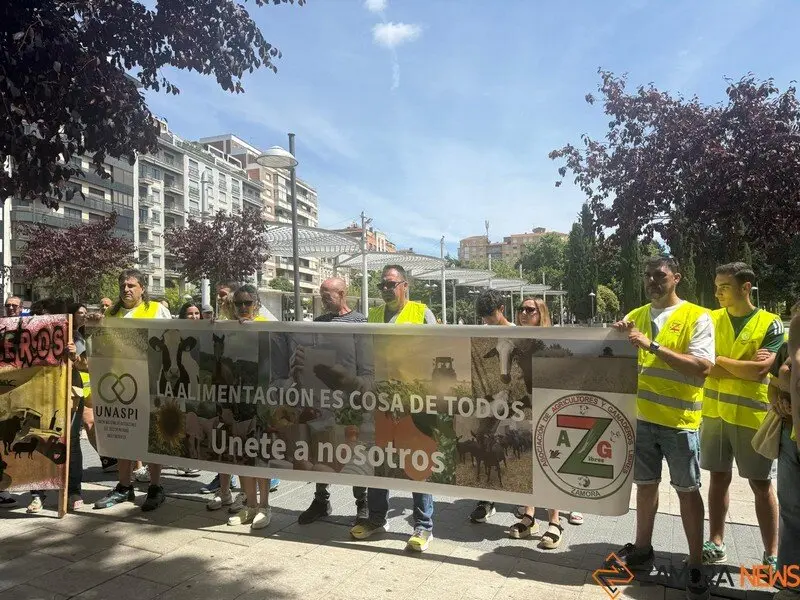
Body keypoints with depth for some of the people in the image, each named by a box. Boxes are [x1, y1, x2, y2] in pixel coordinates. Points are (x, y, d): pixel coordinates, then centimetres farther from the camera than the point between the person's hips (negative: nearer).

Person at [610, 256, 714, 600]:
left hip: (679, 421, -4)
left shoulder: (697, 317, -7)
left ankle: (695, 566, 19)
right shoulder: (636, 316, 8)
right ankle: (643, 550, 29)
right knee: (645, 484, 14)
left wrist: (653, 346, -25)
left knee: (688, 491, 7)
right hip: (641, 416, 4)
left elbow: (703, 368, -19)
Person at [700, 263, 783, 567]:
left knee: (762, 485, 7)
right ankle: (716, 545, 21)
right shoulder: (710, 320, 4)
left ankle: (772, 555, 19)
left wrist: (719, 361, -7)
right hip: (715, 412, 3)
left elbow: (760, 370, -16)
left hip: (753, 415, -3)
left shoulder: (770, 324, -5)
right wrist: (744, 368, -13)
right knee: (719, 478, 10)